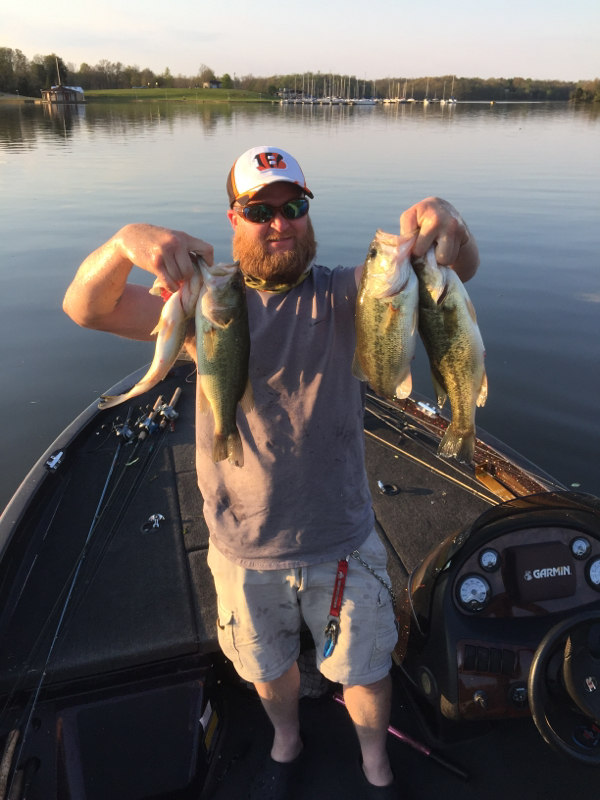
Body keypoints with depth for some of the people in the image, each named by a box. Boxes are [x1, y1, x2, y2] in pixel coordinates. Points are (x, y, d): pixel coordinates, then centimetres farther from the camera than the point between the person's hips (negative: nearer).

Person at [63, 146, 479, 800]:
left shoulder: (339, 295, -10)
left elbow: (460, 270, -19)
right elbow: (85, 308, -16)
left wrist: (443, 219, -43)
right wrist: (125, 242, -38)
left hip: (342, 542, 0)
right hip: (244, 549, 1)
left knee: (364, 667, 22)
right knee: (268, 664, 27)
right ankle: (286, 742, 62)